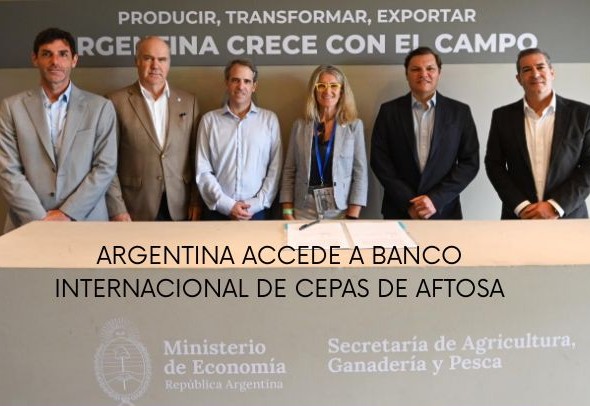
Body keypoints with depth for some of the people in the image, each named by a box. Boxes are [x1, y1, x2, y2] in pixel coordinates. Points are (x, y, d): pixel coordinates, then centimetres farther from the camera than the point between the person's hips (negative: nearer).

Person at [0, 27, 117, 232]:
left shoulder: (100, 107, 2)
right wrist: (40, 219, -11)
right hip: (29, 225, 1)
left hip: (85, 223, 0)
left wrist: (67, 213, -10)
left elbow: (106, 167, -3)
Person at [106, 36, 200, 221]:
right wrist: (116, 208, -8)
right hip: (136, 209, -2)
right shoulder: (117, 102, -2)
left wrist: (196, 200, 2)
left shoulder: (188, 101, 7)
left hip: (180, 207, 3)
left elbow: (195, 156, 8)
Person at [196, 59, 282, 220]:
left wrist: (256, 204, -8)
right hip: (217, 211, 0)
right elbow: (203, 171, -1)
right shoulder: (209, 120, 3)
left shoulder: (270, 119, 4)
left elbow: (275, 169, 0)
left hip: (256, 212, 0)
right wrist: (227, 205, -9)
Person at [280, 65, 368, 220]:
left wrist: (352, 218, -9)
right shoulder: (300, 126, 6)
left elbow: (360, 174, -2)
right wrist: (287, 213, -2)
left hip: (340, 214, -1)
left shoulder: (354, 126, 2)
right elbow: (289, 172, 6)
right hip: (303, 213, 1)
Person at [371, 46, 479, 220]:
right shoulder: (389, 111, 1)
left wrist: (436, 199, -12)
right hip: (399, 212, 0)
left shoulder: (459, 112, 2)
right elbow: (380, 161, -3)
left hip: (444, 212, 0)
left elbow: (470, 162, -1)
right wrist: (409, 203, -10)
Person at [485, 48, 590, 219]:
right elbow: (494, 165, 0)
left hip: (568, 216, 0)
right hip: (519, 217, 1)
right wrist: (521, 206, -11)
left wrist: (555, 206, -14)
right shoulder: (503, 116, 1)